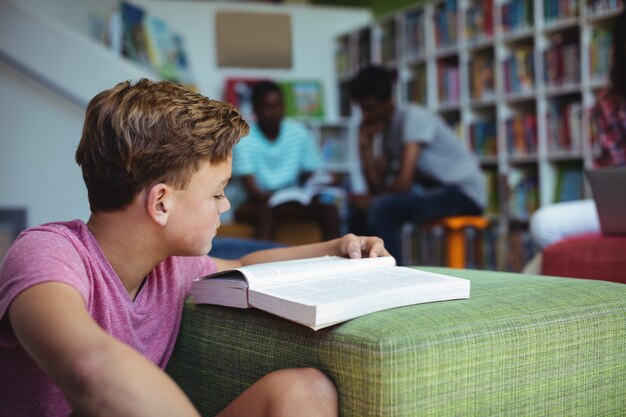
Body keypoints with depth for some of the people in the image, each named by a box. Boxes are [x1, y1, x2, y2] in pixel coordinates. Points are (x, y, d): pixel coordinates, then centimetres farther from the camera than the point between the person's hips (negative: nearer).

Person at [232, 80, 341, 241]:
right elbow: (254, 192, -20)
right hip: (257, 204, -4)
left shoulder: (299, 133, -2)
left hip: (293, 200, 4)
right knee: (268, 210, -36)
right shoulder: (244, 139, -14)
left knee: (328, 206, -21)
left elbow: (309, 178, 2)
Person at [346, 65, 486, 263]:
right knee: (359, 207, 6)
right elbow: (377, 186, 3)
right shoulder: (386, 130, 8)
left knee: (381, 208, -27)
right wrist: (365, 143, -5)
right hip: (435, 190, 9)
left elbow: (404, 183, -24)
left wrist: (373, 199, -7)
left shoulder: (413, 117, -17)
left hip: (465, 192, -9)